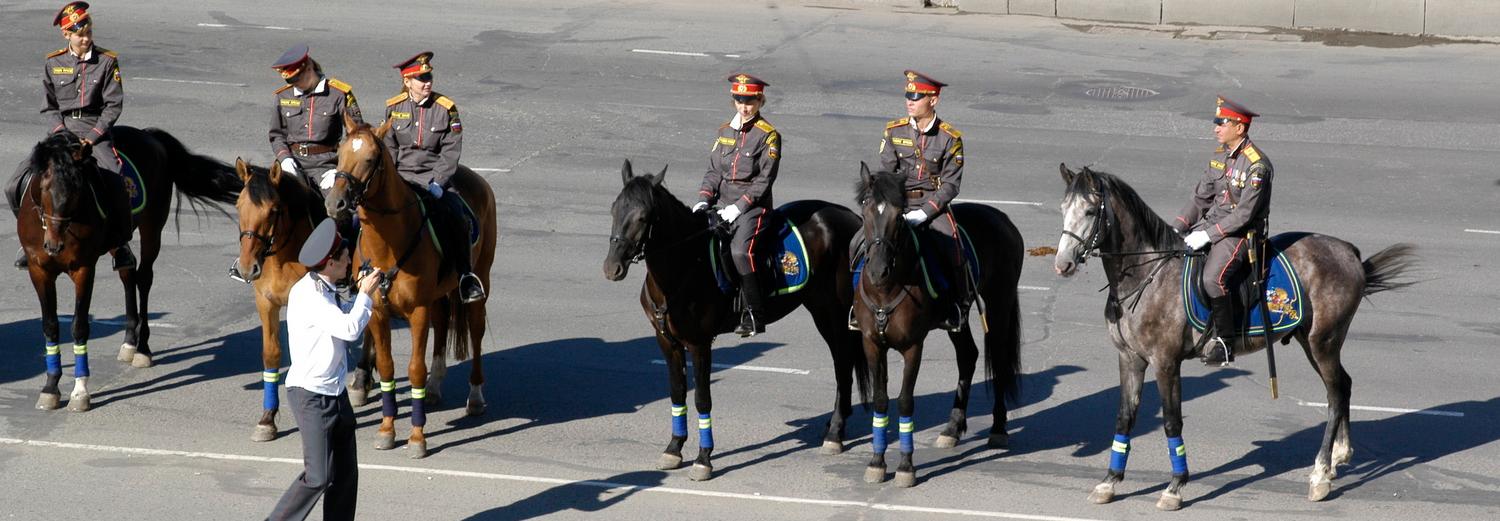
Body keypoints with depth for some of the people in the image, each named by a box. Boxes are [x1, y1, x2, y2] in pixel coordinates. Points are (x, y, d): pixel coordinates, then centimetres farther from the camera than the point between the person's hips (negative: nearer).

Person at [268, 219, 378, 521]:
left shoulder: (326, 292, 9)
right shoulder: (308, 295, -20)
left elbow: (346, 315, 28)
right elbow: (350, 329, -26)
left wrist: (362, 293, 12)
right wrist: (366, 295, -13)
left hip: (334, 392, 9)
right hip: (311, 395, -9)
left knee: (345, 473, 10)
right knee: (319, 475, -9)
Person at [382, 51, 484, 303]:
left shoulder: (446, 108, 0)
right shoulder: (394, 108, 6)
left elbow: (451, 151, -3)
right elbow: (388, 148, 8)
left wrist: (437, 183, -14)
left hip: (434, 176, -2)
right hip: (399, 177, 2)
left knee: (456, 216, -26)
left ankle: (466, 275, -13)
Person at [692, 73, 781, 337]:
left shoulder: (768, 135, -3)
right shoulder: (724, 131, 15)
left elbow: (765, 179, -8)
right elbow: (714, 171, 15)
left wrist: (740, 206, -16)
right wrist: (704, 198, -2)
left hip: (754, 207, -6)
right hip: (724, 206, 6)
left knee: (740, 250, -28)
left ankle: (755, 315, -22)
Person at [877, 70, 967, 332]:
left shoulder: (950, 137, -3)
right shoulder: (894, 130, 4)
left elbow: (951, 184, -6)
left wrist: (924, 212, -17)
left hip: (934, 204, -2)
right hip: (898, 202, 2)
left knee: (950, 248, -26)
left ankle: (958, 307, -8)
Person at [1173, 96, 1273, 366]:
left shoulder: (1257, 165, -16)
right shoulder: (1219, 156, 10)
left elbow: (1245, 213, -19)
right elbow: (1201, 198, 14)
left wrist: (1207, 235, -22)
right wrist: (1176, 228, 1)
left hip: (1241, 233, -9)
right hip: (1210, 223, 9)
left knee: (1212, 278, -31)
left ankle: (1224, 341, -17)